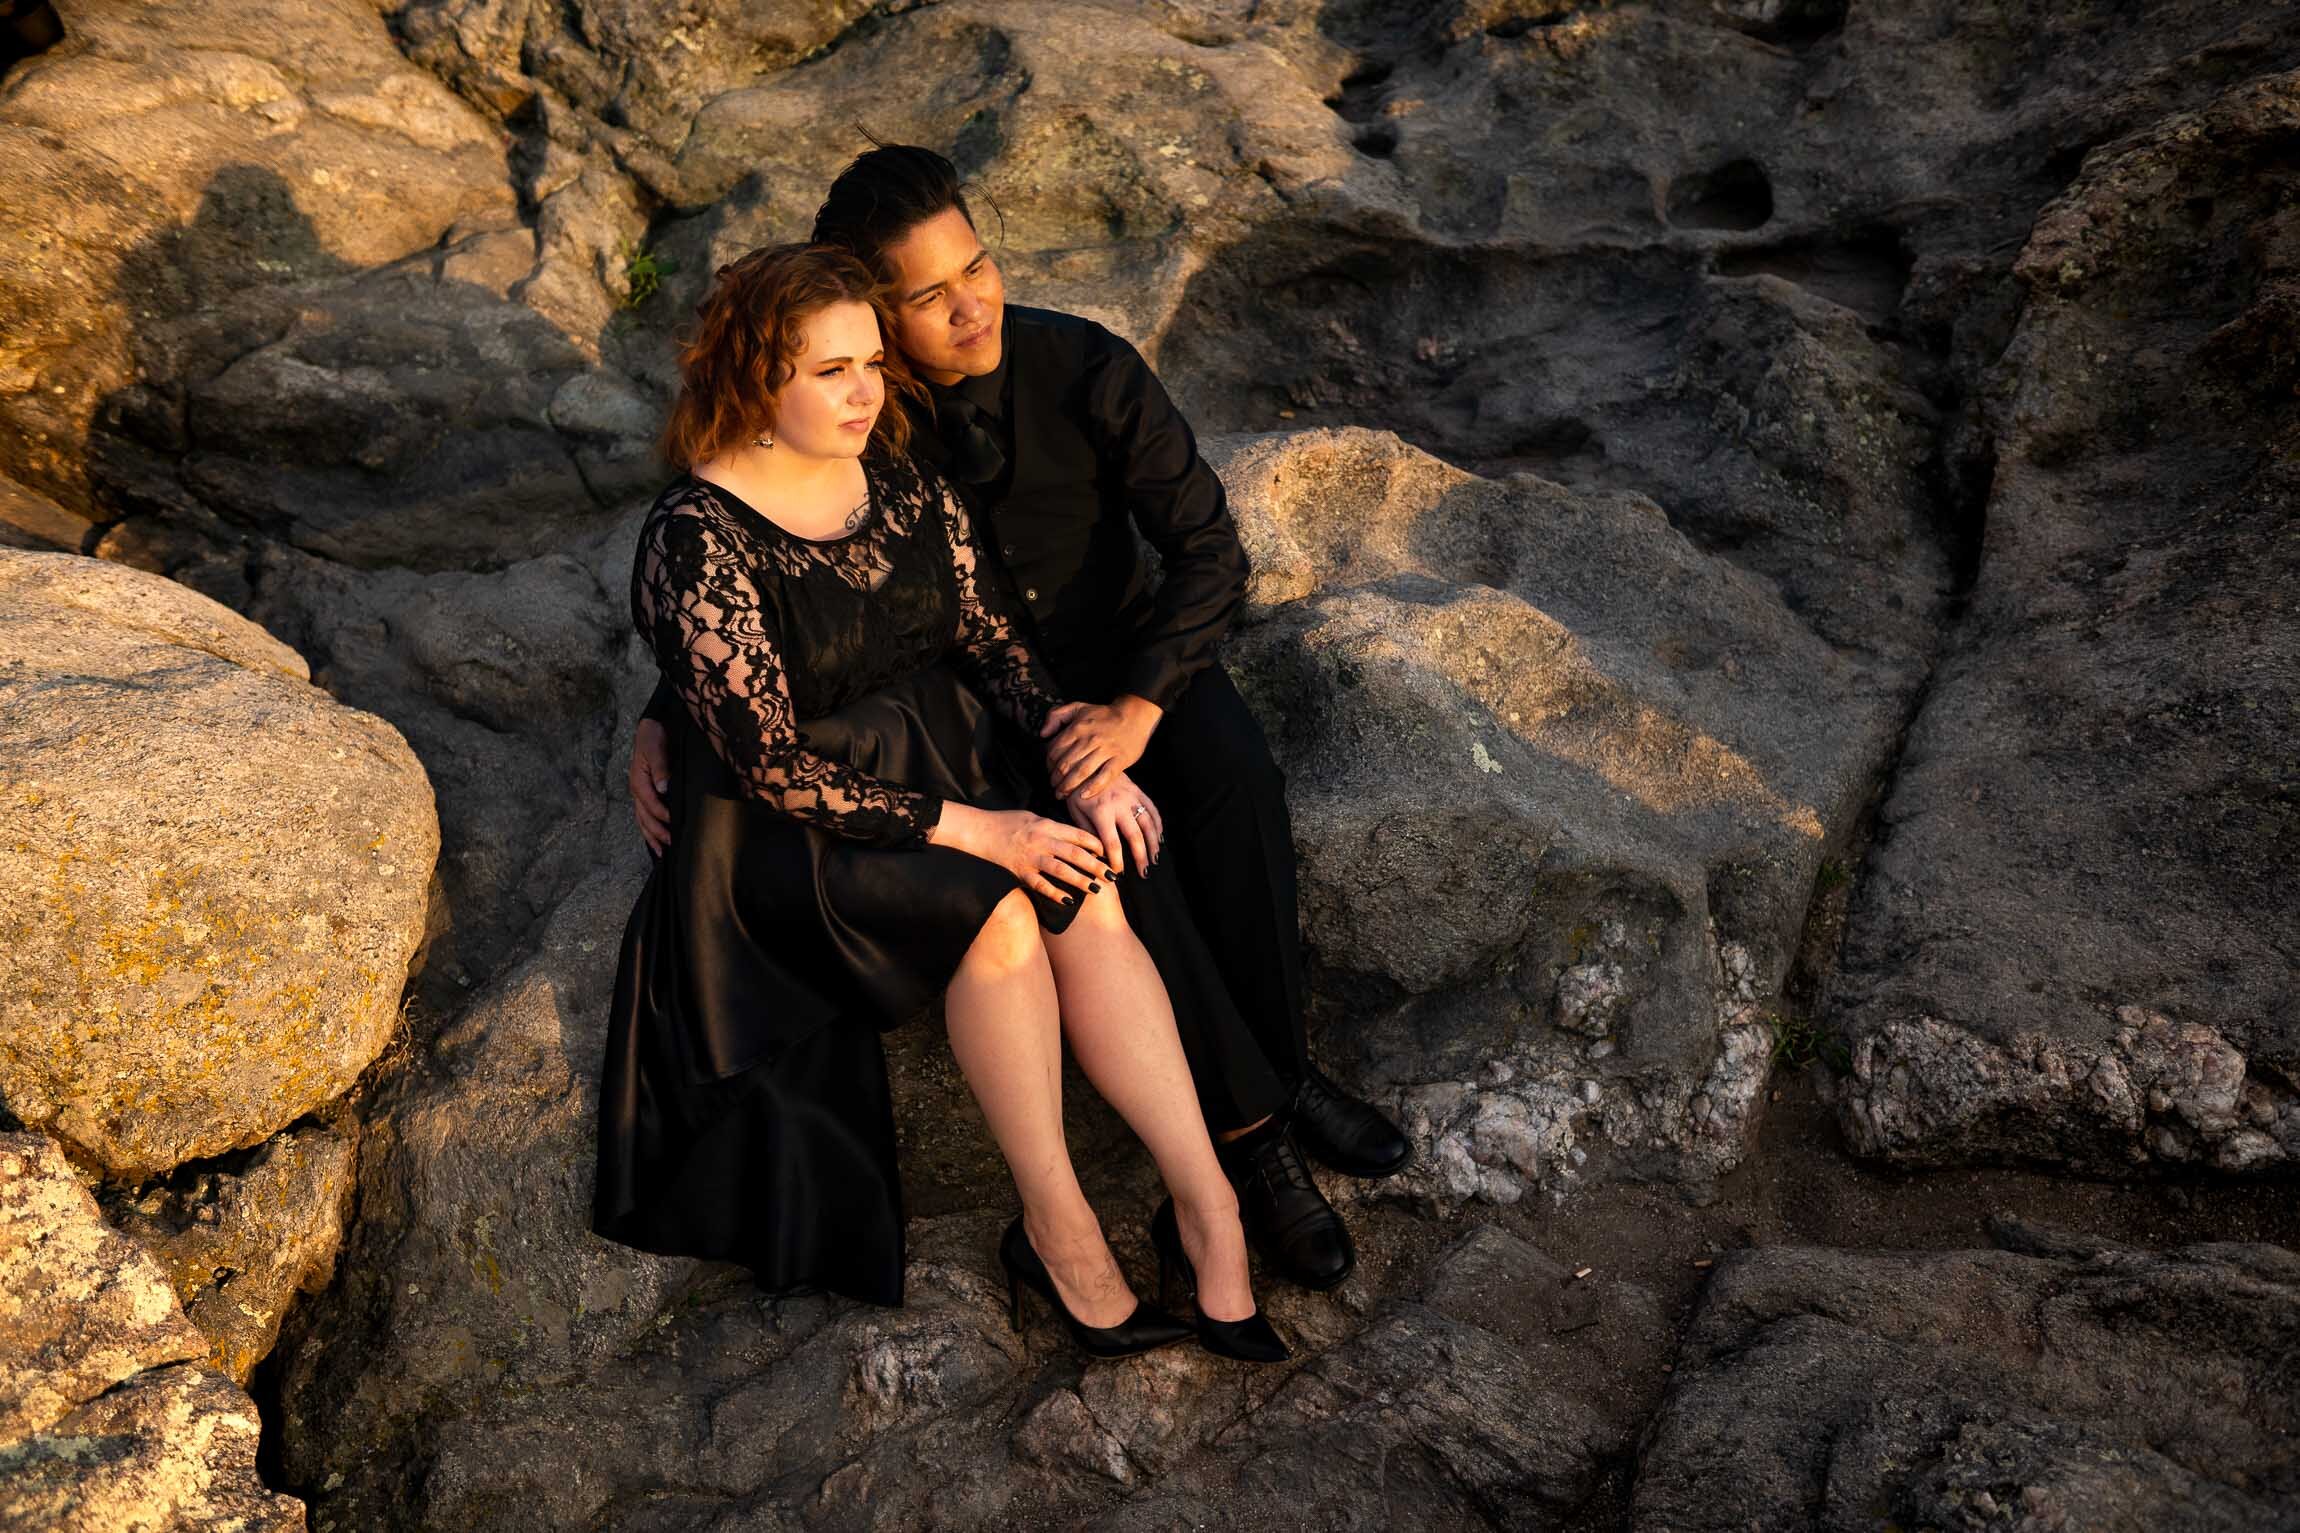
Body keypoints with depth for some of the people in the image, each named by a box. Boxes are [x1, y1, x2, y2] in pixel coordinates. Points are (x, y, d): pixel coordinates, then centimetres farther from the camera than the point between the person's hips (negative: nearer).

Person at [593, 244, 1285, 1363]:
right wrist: (969, 830, -23)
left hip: (949, 761, 5)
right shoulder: (697, 542, -18)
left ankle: (1207, 1206, -19)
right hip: (791, 826, -5)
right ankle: (1059, 1228, -15)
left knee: (1090, 898, -22)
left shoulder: (905, 485, 3)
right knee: (997, 916, -29)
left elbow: (996, 641, 6)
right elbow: (773, 767, -21)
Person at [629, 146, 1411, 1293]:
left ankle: (1277, 1063, -16)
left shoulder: (1088, 369, -16)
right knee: (1105, 840, -33)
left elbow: (1209, 548, -18)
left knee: (1235, 777, -33)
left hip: (1127, 653, 1)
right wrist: (663, 718, -16)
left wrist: (1136, 709, -32)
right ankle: (1249, 1125, -21)